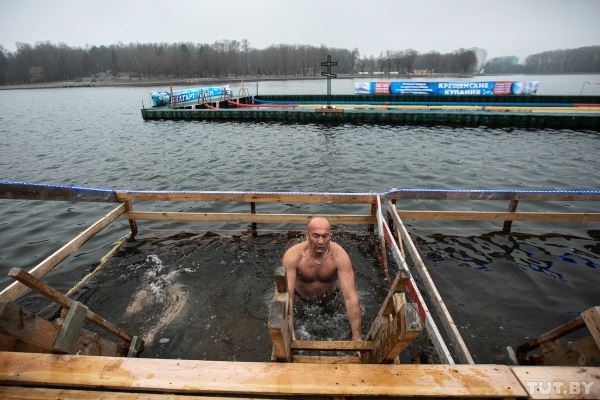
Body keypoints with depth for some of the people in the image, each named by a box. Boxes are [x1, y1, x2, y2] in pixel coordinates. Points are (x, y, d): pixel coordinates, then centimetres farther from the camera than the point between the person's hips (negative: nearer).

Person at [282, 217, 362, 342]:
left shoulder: (339, 255, -34)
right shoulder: (293, 255, -35)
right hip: (300, 298, 0)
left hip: (330, 296, 1)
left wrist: (357, 337, -38)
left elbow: (351, 298, -36)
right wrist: (290, 334, -43)